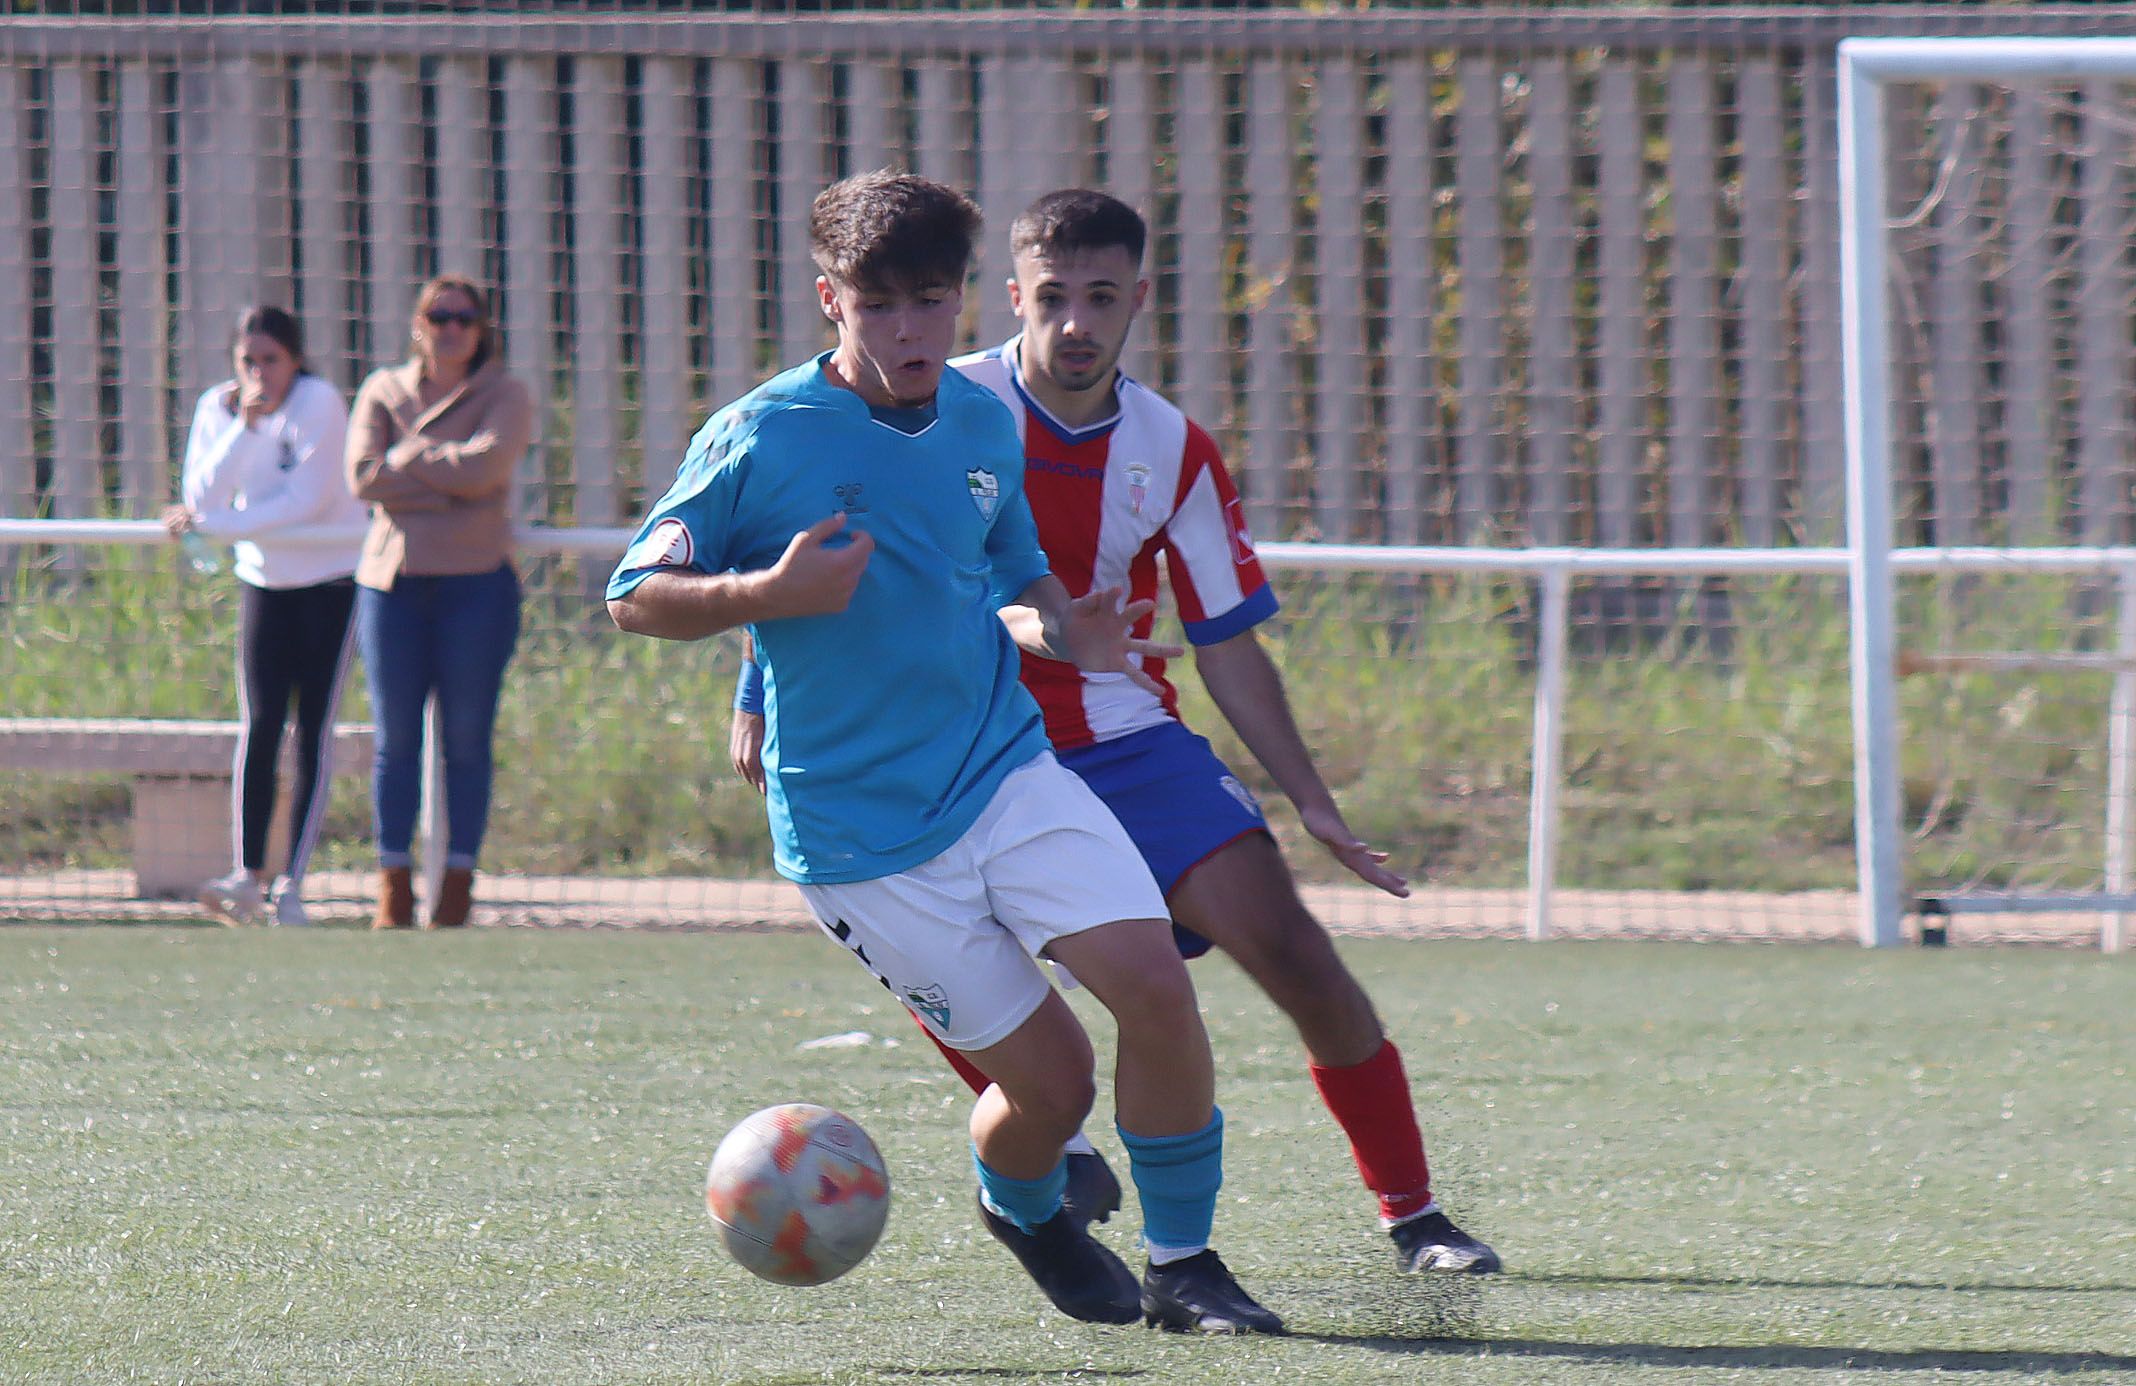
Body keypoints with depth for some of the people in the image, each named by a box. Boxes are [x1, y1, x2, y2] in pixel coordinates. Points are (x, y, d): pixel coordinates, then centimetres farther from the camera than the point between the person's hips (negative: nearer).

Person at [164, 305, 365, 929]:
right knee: (259, 725, -9)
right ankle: (247, 876, -12)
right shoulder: (217, 408, -4)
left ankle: (292, 883, -5)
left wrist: (213, 525, -20)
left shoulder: (319, 403, -17)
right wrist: (243, 428, -25)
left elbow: (307, 500, -22)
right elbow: (202, 497, -14)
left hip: (332, 578, -3)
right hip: (265, 579, 3)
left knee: (313, 729, -6)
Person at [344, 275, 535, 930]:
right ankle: (393, 887, 5)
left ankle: (458, 884, 4)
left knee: (467, 739, -1)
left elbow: (487, 465, -13)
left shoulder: (505, 396, 6)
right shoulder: (384, 391, 12)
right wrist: (449, 475, -8)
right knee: (395, 738, 1)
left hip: (475, 581, -2)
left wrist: (408, 458, -5)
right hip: (392, 579, 2)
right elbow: (364, 476, -3)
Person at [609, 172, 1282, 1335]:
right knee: (1048, 1081, -6)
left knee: (1155, 986, -17)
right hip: (861, 833, -4)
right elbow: (636, 598, -7)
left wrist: (1062, 633, -1)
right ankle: (1020, 1208, 31)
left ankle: (1180, 1264, 1)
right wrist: (775, 592, -24)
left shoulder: (983, 426, 7)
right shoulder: (762, 439, -9)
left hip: (1007, 769, 4)